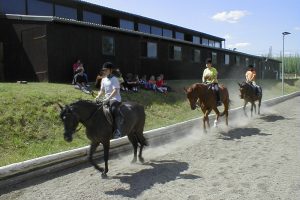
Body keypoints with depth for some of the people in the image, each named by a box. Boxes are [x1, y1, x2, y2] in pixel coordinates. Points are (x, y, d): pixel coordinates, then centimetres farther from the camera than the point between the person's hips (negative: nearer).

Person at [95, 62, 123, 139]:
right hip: (107, 99, 9)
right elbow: (102, 90, 18)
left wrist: (108, 98, -30)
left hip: (115, 99, -9)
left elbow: (115, 91, -21)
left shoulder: (114, 79, -10)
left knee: (114, 110, -32)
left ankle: (117, 131, -31)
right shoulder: (103, 79, 13)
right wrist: (98, 96, -1)